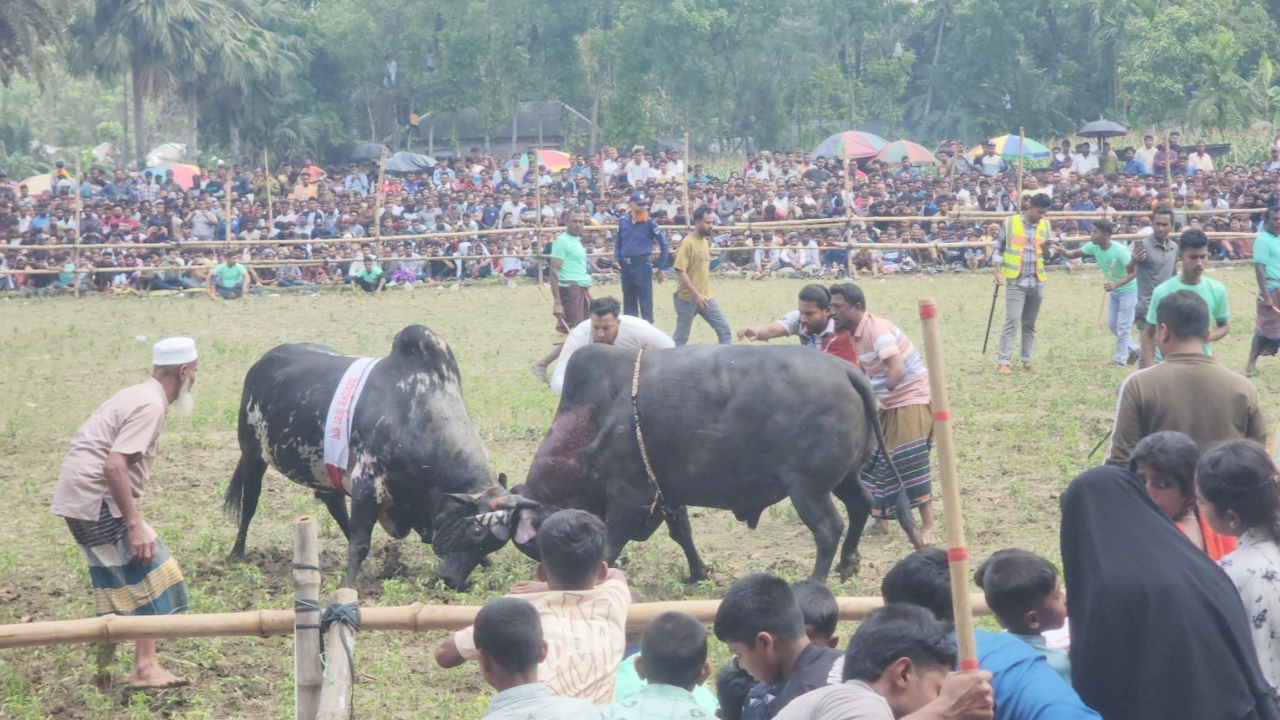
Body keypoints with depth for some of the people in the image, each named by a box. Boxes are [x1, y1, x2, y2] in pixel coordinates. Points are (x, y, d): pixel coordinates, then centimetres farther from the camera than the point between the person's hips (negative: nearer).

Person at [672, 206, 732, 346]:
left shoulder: (706, 241, 10)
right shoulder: (687, 243, -15)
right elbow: (680, 272, -20)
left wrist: (703, 294, 19)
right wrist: (696, 294, -24)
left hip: (706, 298, 7)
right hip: (688, 299, -7)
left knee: (724, 330, 3)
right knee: (680, 338, 1)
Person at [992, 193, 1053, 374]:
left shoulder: (1045, 225, 7)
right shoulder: (1009, 222, -4)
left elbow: (1047, 256, 12)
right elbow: (998, 249, 2)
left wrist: (1046, 250, -11)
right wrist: (999, 272, -10)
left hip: (1037, 282, 4)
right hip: (1016, 282, -4)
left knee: (1030, 324, 9)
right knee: (1012, 321, -11)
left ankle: (1027, 360, 15)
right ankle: (1003, 362, -11)